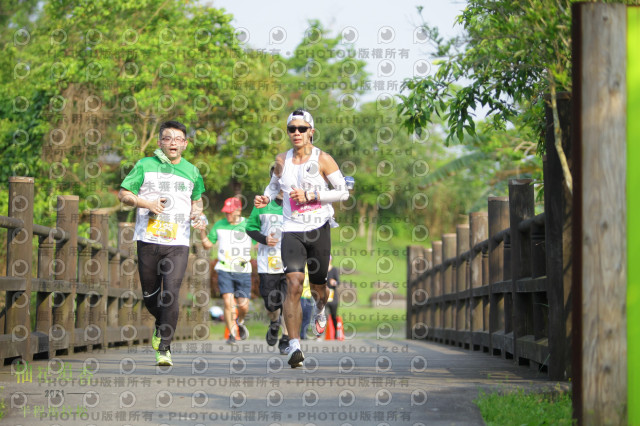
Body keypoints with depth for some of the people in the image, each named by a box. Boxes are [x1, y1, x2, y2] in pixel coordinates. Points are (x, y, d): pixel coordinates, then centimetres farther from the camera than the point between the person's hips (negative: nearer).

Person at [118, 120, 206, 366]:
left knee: (170, 295, -14)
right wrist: (147, 203, -10)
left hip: (178, 244, 0)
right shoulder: (145, 166, 6)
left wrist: (197, 215, 8)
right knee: (149, 295, 8)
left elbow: (197, 198, 29)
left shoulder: (191, 172, 12)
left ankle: (164, 349, -9)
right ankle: (161, 325, 41)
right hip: (148, 241, 0)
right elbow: (123, 194, 6)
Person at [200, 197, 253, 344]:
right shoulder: (219, 225, 6)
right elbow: (208, 245, 11)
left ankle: (240, 322, 33)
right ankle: (232, 334, 0)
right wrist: (202, 230, -4)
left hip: (243, 271, 0)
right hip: (224, 270, 0)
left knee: (243, 306, -1)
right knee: (228, 302, -12)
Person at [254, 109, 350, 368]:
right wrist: (265, 198, 4)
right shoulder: (282, 160, 7)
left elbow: (343, 192, -5)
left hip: (319, 230, -1)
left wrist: (309, 196, -15)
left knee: (318, 286, 11)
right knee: (293, 285, -17)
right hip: (292, 230, 1)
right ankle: (294, 346, -20)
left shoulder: (322, 159, -3)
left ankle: (320, 310, 50)